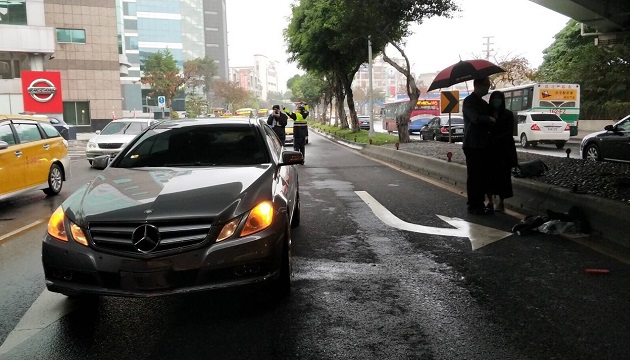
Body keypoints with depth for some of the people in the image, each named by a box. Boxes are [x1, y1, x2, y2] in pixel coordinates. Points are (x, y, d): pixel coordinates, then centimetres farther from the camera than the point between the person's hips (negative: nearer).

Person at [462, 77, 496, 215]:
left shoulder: (483, 103, 20)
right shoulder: (469, 101, -8)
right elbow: (476, 118, -22)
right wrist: (490, 119, -6)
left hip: (483, 145, 8)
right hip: (473, 145, -8)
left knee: (483, 176, 9)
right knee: (474, 176, -5)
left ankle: (479, 204, 17)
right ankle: (473, 206, 1)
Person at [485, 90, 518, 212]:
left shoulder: (508, 114, 1)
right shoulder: (487, 113, 6)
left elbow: (509, 132, -7)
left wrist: (495, 139, -17)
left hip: (504, 149, -2)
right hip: (490, 148, 2)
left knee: (502, 175, -1)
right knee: (489, 174, 1)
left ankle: (501, 202, 6)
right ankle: (490, 200, 11)